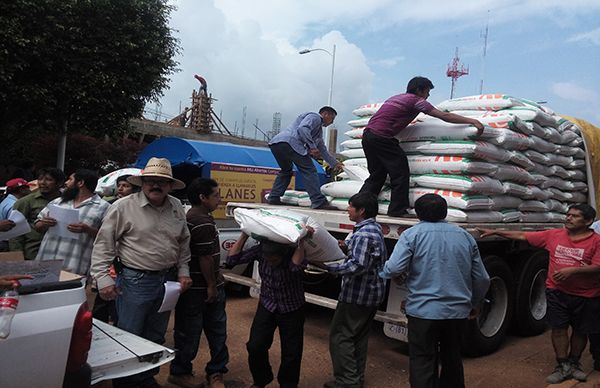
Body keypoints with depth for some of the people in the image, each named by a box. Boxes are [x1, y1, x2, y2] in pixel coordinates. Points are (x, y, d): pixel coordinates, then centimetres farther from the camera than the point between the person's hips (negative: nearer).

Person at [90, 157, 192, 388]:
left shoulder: (177, 208, 4)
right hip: (135, 280, -5)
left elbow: (184, 242, 15)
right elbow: (103, 244, -8)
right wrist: (103, 278, -13)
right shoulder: (123, 207, -11)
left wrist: (183, 271, 8)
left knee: (155, 338, 18)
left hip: (167, 280, 5)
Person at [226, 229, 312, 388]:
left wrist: (302, 240, -45)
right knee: (255, 347, -3)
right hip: (267, 305, 2)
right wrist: (244, 235, -24)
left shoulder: (294, 252, -24)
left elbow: (296, 266, -46)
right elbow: (232, 259, -19)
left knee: (291, 352, 6)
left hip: (292, 310, -2)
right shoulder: (260, 250, -15)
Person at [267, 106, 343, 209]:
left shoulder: (319, 129, 36)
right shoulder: (314, 117, 7)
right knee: (309, 171, -9)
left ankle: (274, 198, 21)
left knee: (286, 171, 28)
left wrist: (334, 163, 46)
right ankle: (319, 202, -14)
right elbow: (303, 128, -14)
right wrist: (312, 147, -17)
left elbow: (322, 149, 43)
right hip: (289, 142, -10)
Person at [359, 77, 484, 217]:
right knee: (400, 172, 1)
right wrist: (472, 121, -3)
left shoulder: (396, 97, 23)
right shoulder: (416, 100, 0)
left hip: (368, 135, 9)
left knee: (377, 175, 16)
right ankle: (398, 210, 4)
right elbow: (444, 116, -5)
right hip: (381, 137, -9)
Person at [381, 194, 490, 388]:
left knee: (423, 365, 3)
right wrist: (473, 304, 25)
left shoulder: (412, 234, -7)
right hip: (458, 311, 5)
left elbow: (393, 269, -18)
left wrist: (382, 271, 4)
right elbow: (482, 279, 10)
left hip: (423, 311, -5)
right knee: (452, 360, 22)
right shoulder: (465, 235, 7)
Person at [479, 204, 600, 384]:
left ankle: (574, 363, 33)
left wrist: (573, 270, -27)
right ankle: (563, 367, 14)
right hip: (557, 292, 2)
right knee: (558, 328, 2)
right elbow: (522, 236, 3)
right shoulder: (554, 235, 2)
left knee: (581, 330, 13)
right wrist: (495, 232, 0)